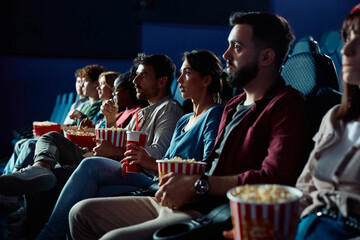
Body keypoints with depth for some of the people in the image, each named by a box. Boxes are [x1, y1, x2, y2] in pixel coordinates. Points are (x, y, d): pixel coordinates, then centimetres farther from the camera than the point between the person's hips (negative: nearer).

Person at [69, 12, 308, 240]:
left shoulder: (286, 105, -9)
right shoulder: (234, 105, 21)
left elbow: (274, 178, -22)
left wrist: (197, 184, -18)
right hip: (179, 204, 9)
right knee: (82, 212, 9)